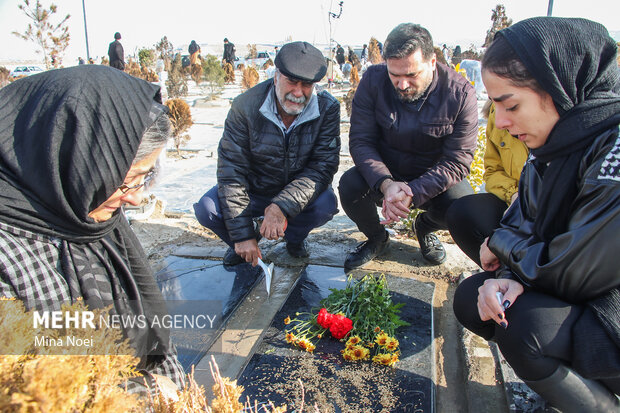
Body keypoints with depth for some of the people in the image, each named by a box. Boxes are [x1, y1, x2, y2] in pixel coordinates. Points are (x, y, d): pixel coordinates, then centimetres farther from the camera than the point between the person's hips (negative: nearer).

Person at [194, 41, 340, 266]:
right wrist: (242, 235, -24)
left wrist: (282, 206, -38)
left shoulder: (327, 108, -18)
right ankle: (240, 246, 11)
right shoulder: (246, 106, -20)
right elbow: (232, 170, -19)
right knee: (207, 209, -23)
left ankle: (294, 237, 5)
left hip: (298, 191, 0)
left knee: (326, 204, -31)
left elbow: (323, 165, -23)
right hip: (253, 190, 0)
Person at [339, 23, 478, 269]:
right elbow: (360, 141, -15)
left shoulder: (460, 93, -17)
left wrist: (412, 193, -33)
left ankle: (424, 227, 10)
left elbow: (457, 161, -18)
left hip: (433, 178, -1)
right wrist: (385, 184, -33)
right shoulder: (373, 80, -13)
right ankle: (376, 237, 6)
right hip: (384, 173, 1)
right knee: (350, 185, -29)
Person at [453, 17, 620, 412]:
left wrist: (501, 246, -9)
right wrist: (511, 276, -16)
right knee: (471, 299, -2)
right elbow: (522, 224, 4)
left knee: (524, 325, -28)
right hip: (584, 295, 8)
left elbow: (570, 273, -26)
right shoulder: (559, 139, -2)